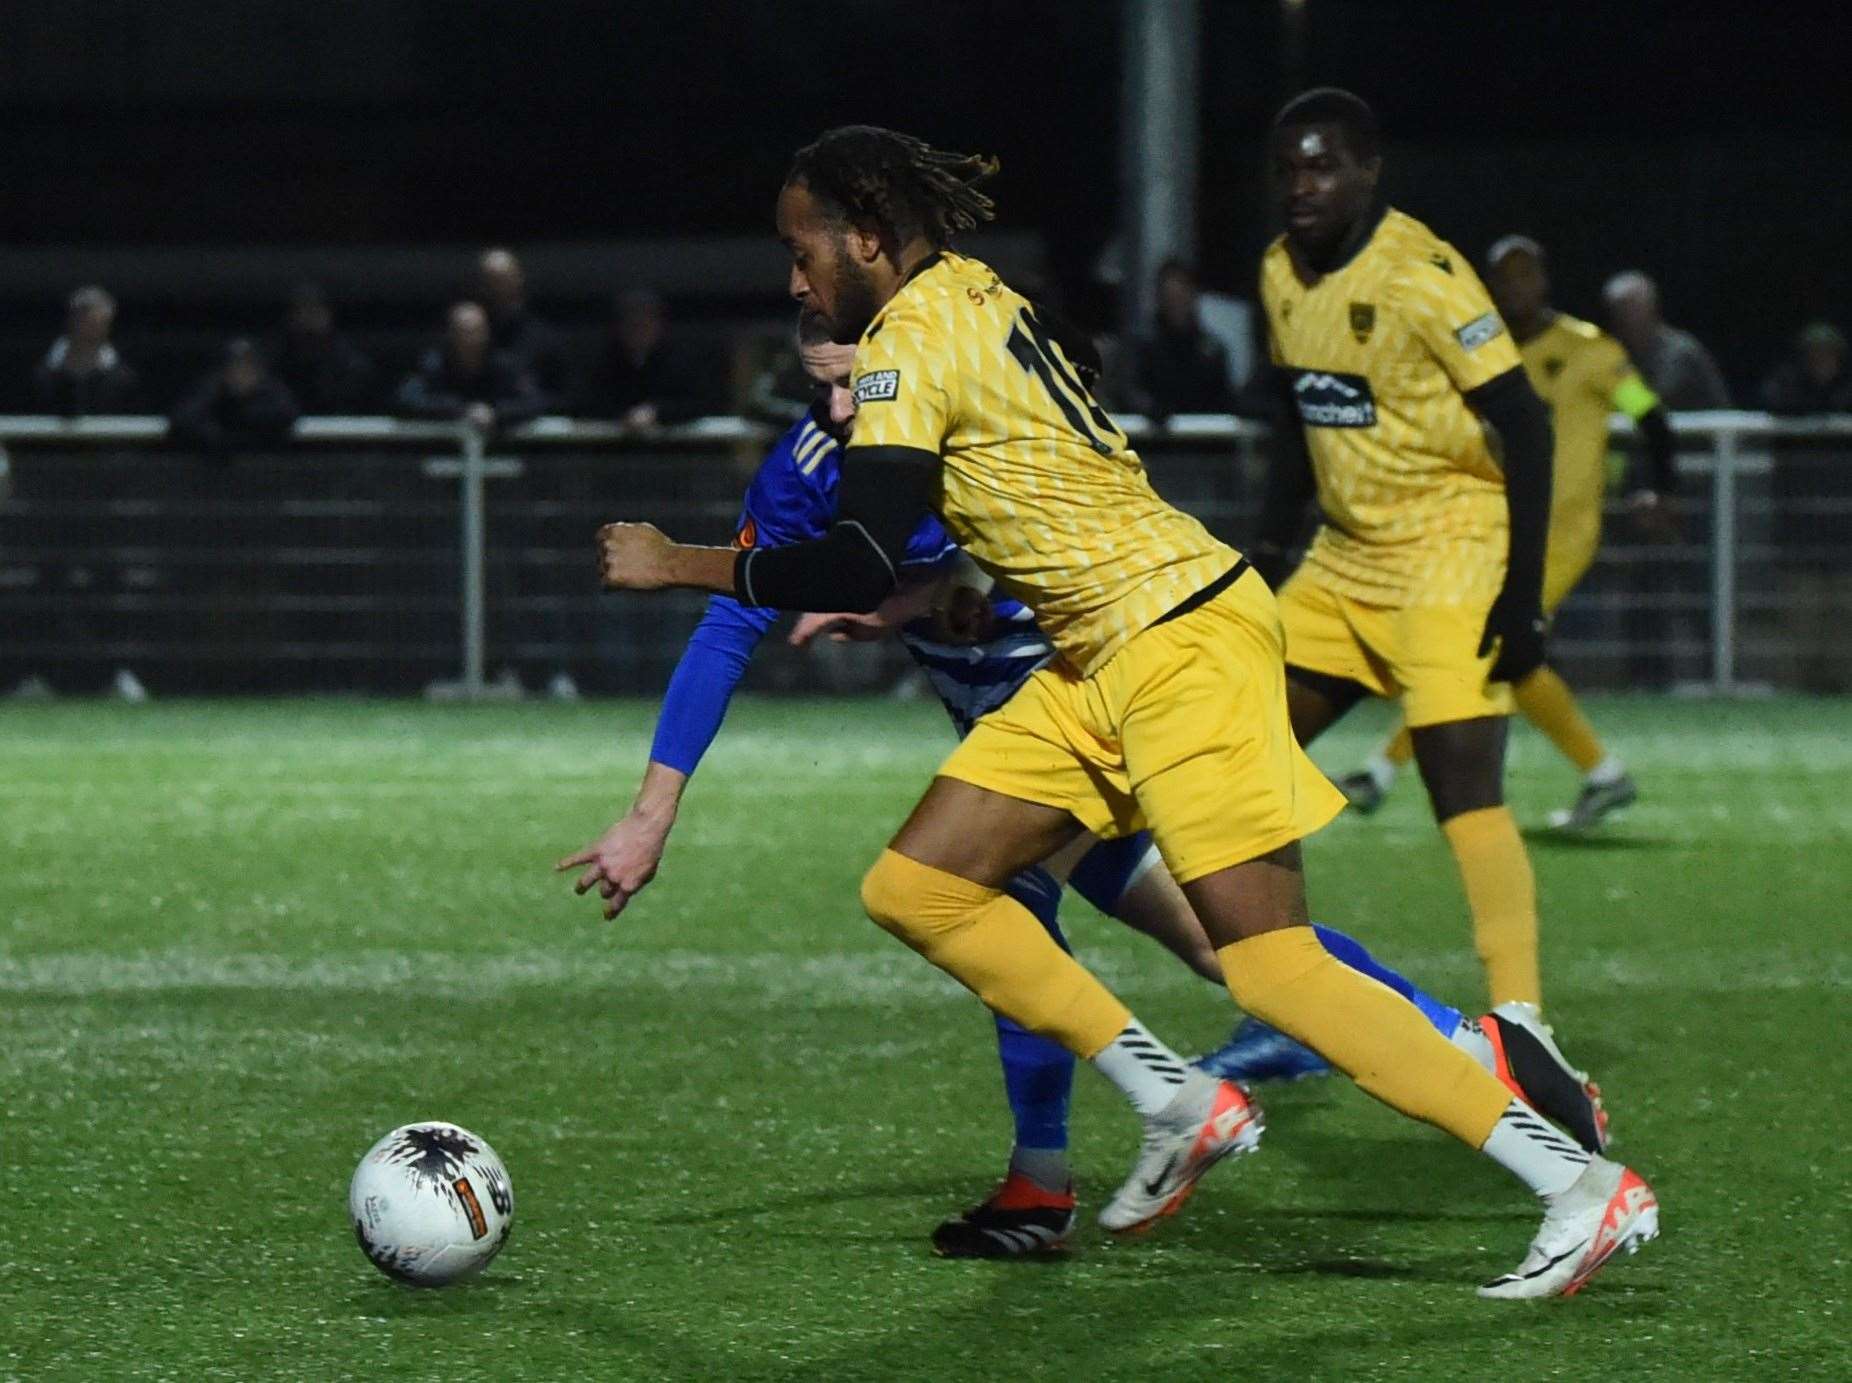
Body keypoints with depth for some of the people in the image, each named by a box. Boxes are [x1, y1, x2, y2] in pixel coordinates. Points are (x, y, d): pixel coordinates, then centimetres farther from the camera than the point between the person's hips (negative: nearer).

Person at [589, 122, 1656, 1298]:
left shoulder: (909, 343, -13)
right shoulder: (972, 297, 13)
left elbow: (862, 563, -22)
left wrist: (686, 566, -10)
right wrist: (910, 607, 24)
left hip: (1179, 643, -10)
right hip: (1101, 661, 10)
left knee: (1274, 969, -12)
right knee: (916, 888, 5)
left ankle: (1584, 1187, -9)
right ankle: (1181, 1108, 9)